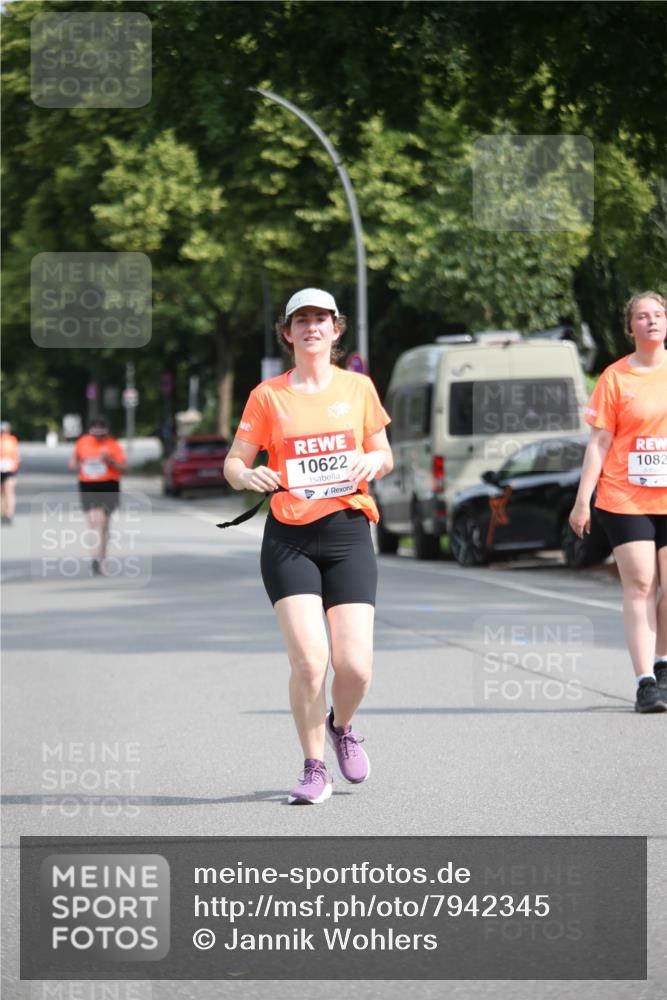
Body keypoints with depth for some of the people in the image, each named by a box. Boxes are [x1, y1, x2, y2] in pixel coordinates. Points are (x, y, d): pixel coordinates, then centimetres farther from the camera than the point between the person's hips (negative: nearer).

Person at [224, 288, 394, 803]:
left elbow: (385, 456, 16)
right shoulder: (268, 395, 4)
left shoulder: (358, 387, 8)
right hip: (289, 538, -1)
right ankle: (315, 768, 3)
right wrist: (245, 476, -17)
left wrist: (373, 460, -7)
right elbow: (235, 460, 6)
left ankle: (341, 725, 27)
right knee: (308, 657, -16)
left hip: (348, 532, 1)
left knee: (355, 664, -8)